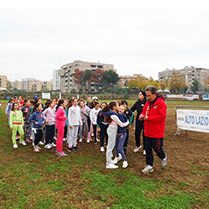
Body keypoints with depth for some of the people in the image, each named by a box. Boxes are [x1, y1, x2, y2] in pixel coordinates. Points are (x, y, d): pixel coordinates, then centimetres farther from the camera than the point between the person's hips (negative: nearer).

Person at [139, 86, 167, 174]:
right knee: (148, 148, 10)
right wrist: (142, 115, -5)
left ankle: (163, 158, 38)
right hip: (148, 131, 7)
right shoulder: (148, 103, 8)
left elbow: (161, 117, -23)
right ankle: (149, 166, 25)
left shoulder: (161, 103, -15)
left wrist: (148, 118, -21)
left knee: (157, 148, 4)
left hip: (157, 132, -7)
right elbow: (144, 111, 20)